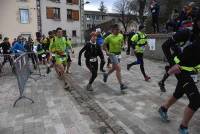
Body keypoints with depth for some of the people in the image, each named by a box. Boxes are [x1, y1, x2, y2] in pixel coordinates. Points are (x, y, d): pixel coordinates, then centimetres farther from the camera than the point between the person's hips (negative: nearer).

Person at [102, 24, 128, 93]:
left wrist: (120, 47, 8)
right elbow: (104, 45, -4)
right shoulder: (109, 37, -14)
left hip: (118, 54, 7)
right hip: (112, 54, -7)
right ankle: (121, 85, -8)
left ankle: (106, 75, 49)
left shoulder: (121, 36, 3)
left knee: (114, 68, 20)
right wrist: (107, 51, -15)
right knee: (118, 69, -13)